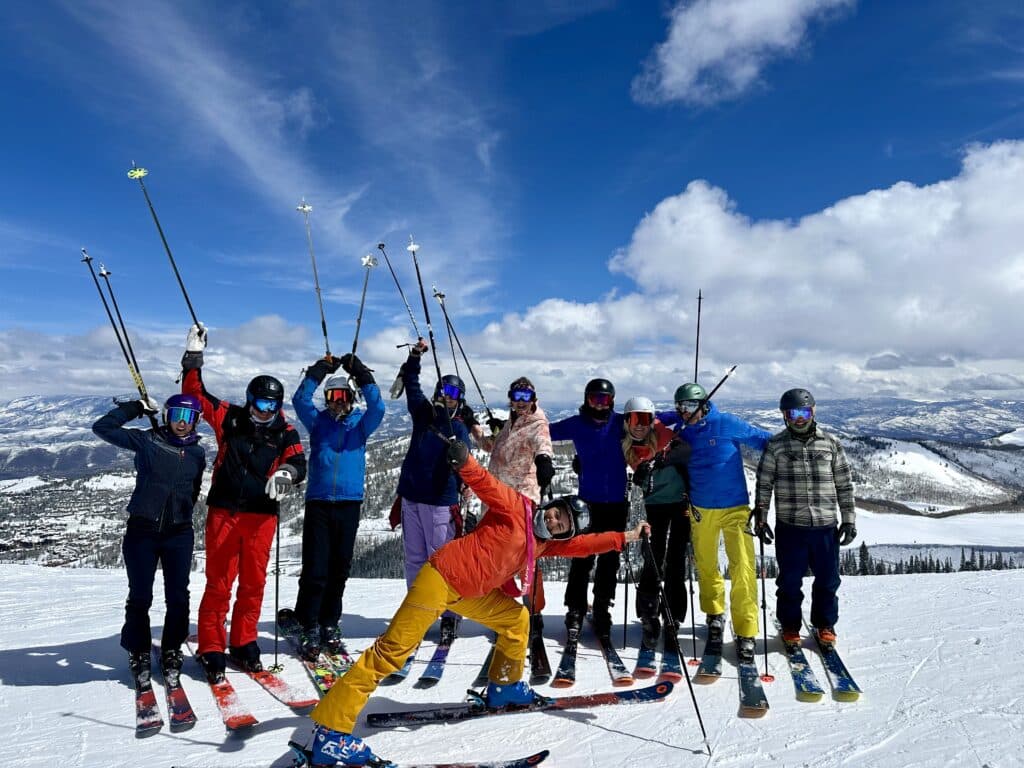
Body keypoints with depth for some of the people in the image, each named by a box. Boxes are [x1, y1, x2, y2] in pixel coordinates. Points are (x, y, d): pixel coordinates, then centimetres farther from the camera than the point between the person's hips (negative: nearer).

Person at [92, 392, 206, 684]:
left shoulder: (197, 453, 7)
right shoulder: (147, 441, 1)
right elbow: (103, 428, -4)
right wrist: (137, 407, -2)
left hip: (179, 533, 2)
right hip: (142, 531, -2)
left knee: (177, 597, 3)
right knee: (140, 596, 5)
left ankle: (171, 652, 20)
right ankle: (139, 652, 23)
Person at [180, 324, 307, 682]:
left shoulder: (285, 432, 3)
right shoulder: (229, 418, 4)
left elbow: (298, 462, -8)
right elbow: (195, 394, 8)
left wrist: (287, 473, -30)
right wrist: (194, 358, 2)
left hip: (261, 515, 1)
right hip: (224, 512, -1)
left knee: (253, 583, 9)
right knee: (218, 583, 2)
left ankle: (243, 644, 24)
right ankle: (211, 650, 13)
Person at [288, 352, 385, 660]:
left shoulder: (361, 424, 8)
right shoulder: (318, 421, 9)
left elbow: (377, 408, -11)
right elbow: (299, 400, -7)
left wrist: (362, 375, -15)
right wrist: (319, 371, -14)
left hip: (349, 503, 1)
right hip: (318, 503, -1)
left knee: (339, 568, 8)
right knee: (315, 568, -5)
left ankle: (329, 625, 22)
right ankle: (309, 627, 7)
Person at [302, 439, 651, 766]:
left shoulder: (545, 542, 12)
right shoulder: (516, 508, -10)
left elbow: (582, 545, 18)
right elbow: (486, 485, -23)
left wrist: (624, 537, 15)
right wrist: (465, 462, -42)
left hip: (471, 592, 9)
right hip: (440, 578, -9)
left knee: (517, 618, 17)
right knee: (393, 650, -13)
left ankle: (504, 687, 32)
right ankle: (330, 729, -12)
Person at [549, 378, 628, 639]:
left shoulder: (621, 422, 1)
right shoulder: (576, 424, -1)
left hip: (617, 502, 2)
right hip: (588, 500, -2)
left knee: (610, 558, 9)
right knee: (583, 556, -4)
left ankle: (602, 609, 23)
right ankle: (575, 610, 9)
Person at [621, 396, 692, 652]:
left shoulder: (662, 434, -11)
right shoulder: (627, 446, -3)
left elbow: (685, 450, -28)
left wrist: (657, 461, -42)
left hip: (680, 501, -1)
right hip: (655, 504, 2)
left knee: (675, 563, 3)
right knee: (653, 561, -4)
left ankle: (672, 623, 12)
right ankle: (649, 618, 10)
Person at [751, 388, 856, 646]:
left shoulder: (830, 443, 5)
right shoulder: (776, 445, 1)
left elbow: (844, 484, 9)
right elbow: (764, 483, 3)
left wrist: (848, 519, 6)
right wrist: (760, 516, -1)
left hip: (825, 525, 1)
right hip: (789, 526, -1)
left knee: (828, 578, 11)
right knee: (790, 580, 8)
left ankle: (825, 623, 32)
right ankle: (790, 625, 27)